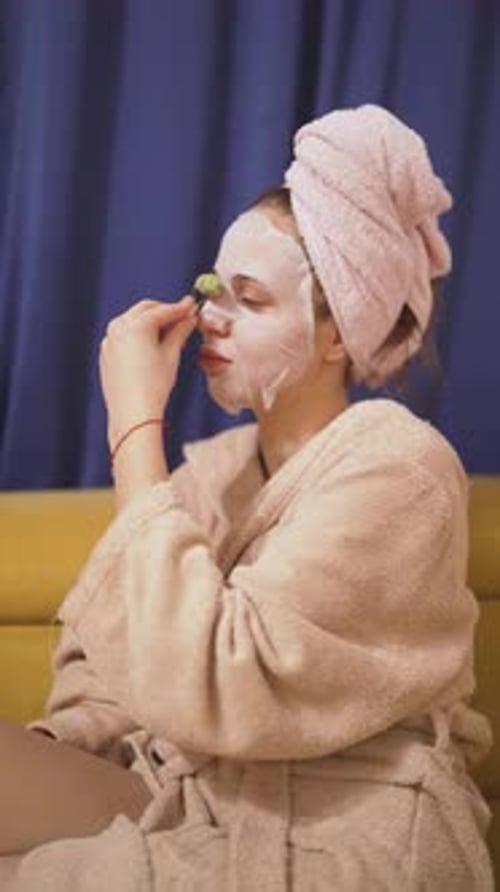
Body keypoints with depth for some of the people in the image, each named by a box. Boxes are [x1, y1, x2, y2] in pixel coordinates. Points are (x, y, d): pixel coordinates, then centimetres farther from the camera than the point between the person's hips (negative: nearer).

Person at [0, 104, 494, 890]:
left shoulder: (396, 470, -14)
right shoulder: (212, 467, 11)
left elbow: (206, 686, -25)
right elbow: (107, 678, 8)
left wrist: (135, 422, -20)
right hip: (180, 810, 7)